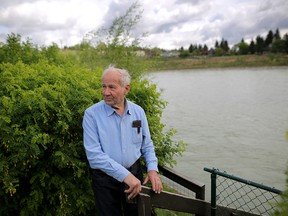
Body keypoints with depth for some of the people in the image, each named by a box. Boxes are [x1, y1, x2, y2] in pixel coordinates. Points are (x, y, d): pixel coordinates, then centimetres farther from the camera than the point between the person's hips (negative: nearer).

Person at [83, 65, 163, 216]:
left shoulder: (138, 111, -2)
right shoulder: (91, 114, -14)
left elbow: (147, 146, 7)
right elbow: (94, 154, -21)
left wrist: (152, 169, -10)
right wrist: (125, 175, -25)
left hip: (135, 173, 4)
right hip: (105, 178, -3)